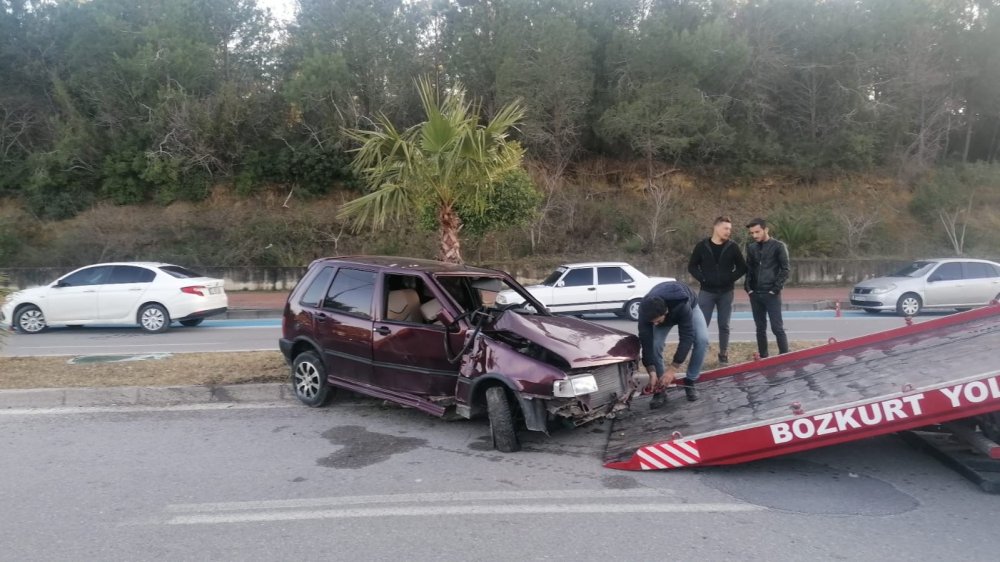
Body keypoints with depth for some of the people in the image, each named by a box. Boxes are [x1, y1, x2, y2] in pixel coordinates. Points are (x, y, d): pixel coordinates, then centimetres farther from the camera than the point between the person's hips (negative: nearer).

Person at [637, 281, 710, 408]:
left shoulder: (682, 306, -48)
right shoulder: (645, 310, -39)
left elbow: (686, 338, -43)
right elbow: (646, 343, -35)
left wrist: (672, 368, -45)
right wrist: (652, 372, -41)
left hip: (690, 307, -1)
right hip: (660, 312, 2)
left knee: (702, 340, -25)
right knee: (654, 343, -21)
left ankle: (689, 382, -6)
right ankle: (660, 389, -7)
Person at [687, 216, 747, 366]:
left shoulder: (733, 247, 0)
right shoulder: (702, 246, -2)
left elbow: (742, 267, 7)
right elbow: (692, 266, 4)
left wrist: (731, 278, -4)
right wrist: (702, 278, -7)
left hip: (726, 292, 1)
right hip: (706, 291, -1)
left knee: (724, 325, 8)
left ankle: (723, 355, 18)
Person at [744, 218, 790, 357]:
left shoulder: (778, 246, -4)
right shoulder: (751, 247, 9)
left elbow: (785, 270, -5)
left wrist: (776, 288, -11)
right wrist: (748, 286, 3)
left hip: (771, 294, -5)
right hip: (755, 294, 5)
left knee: (777, 328, -4)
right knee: (760, 328, 10)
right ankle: (763, 357, 17)